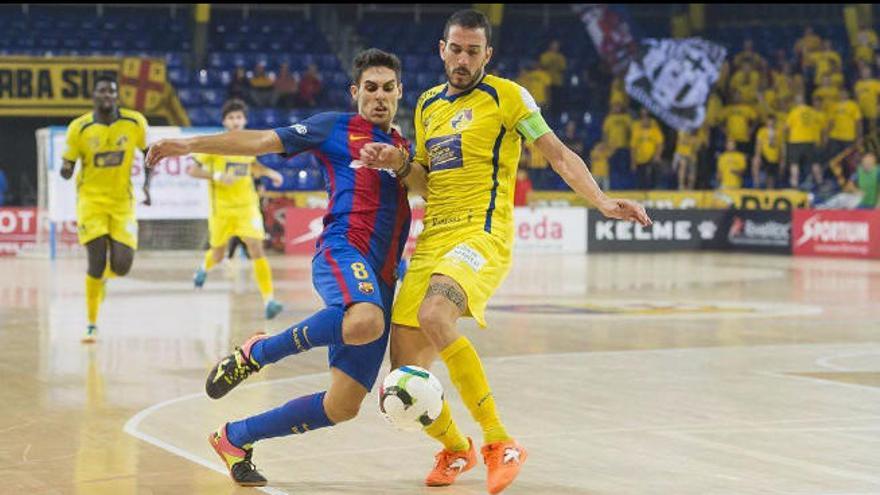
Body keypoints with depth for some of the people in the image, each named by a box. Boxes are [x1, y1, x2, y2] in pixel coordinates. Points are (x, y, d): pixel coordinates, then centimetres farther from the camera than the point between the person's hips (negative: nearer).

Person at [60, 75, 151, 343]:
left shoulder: (135, 122, -7)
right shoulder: (79, 128, -10)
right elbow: (66, 170, -2)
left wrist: (147, 184, -3)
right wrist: (65, 170, -25)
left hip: (122, 201, 2)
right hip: (91, 199, -2)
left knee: (122, 266, -6)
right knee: (97, 259, -12)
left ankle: (103, 276, 35)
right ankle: (91, 325, 5)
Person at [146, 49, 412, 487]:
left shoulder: (404, 148, 26)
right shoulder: (336, 128, 11)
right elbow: (260, 141, 8)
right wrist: (190, 144, 0)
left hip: (381, 279, 6)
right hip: (343, 249, -6)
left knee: (343, 406, -3)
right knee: (364, 322, -42)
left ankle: (235, 438, 16)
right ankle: (255, 353, -18)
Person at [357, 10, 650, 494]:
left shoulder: (506, 96, 1)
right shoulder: (428, 104, 19)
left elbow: (558, 154, -2)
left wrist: (603, 201, -16)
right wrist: (397, 163, 5)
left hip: (482, 234, -6)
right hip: (432, 239, 6)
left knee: (433, 315, -36)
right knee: (405, 376, -2)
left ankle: (500, 443, -28)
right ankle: (455, 448, 27)